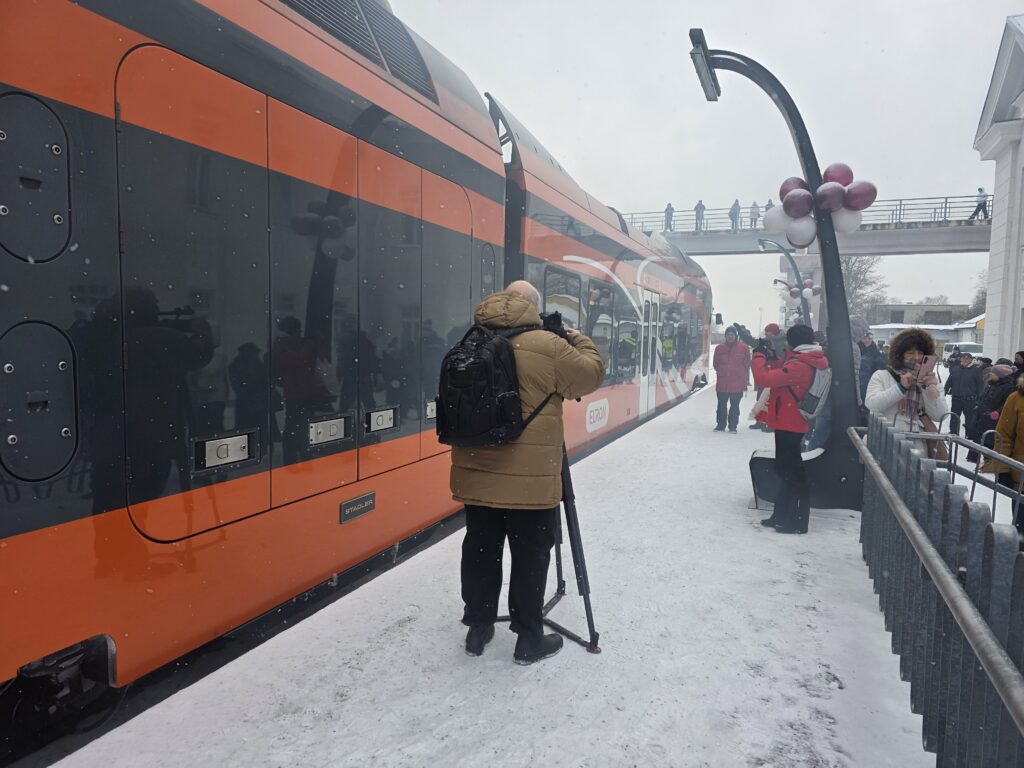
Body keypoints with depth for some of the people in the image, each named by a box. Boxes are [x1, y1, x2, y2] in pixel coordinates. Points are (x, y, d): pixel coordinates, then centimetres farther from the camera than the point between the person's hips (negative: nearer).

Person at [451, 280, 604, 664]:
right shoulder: (547, 346, -13)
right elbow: (592, 374, 1)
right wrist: (578, 339, 18)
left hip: (477, 475, 5)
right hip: (529, 479, -5)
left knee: (480, 551, 15)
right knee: (530, 556, 8)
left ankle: (478, 627, 29)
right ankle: (530, 639, 19)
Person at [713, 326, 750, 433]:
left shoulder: (744, 348, 0)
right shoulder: (719, 348, 5)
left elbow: (747, 364, 4)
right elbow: (715, 363, 14)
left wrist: (741, 375, 4)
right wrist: (722, 372, 7)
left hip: (738, 383, -2)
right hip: (722, 383, 2)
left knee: (735, 406, 4)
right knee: (722, 405, 9)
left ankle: (733, 426, 12)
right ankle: (721, 425, 19)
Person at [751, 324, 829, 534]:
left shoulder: (798, 366, -23)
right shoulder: (804, 363, 8)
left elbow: (763, 378, -27)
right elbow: (781, 372, 25)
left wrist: (759, 355, -12)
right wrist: (770, 357, 9)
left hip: (789, 426, -10)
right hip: (789, 424, 10)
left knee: (792, 473, -2)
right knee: (785, 470, 18)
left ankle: (797, 522, 7)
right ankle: (782, 516, 28)